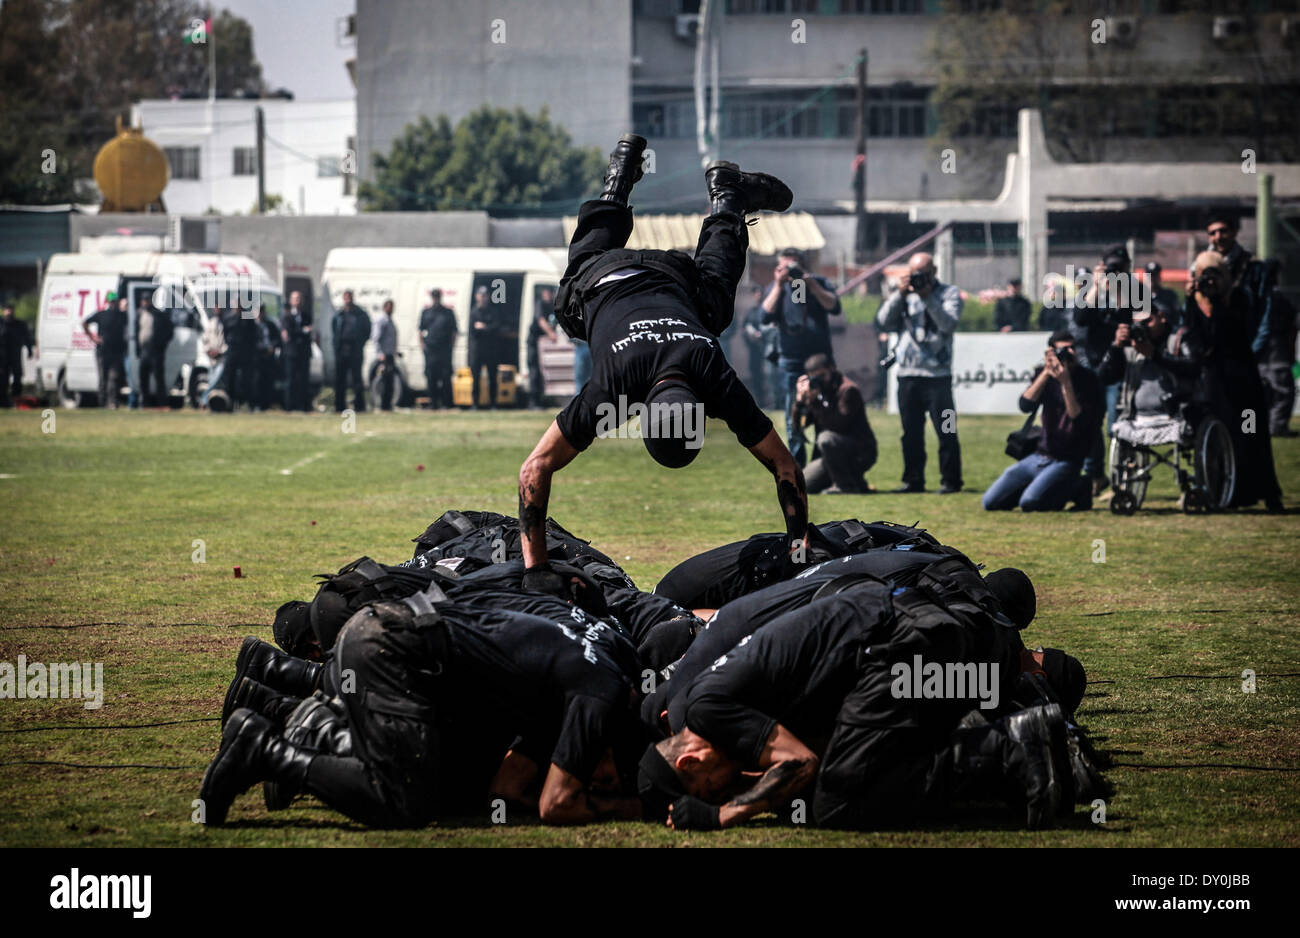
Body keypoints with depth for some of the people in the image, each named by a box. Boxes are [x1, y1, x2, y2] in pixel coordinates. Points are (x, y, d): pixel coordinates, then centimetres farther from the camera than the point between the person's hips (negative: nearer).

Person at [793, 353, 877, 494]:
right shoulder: (815, 390, 8)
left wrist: (814, 402, -28)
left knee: (826, 439, -36)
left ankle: (845, 486, -20)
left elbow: (839, 425, -27)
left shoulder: (848, 390, -15)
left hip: (861, 454, -8)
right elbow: (798, 427, 5)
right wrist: (800, 400, -11)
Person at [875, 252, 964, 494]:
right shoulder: (905, 295, 14)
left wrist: (928, 297, -15)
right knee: (911, 432, 9)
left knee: (945, 432, -6)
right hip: (908, 373, 4)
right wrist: (899, 295, -6)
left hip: (938, 375, -4)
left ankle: (950, 481, -1)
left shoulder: (949, 293, 4)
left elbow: (949, 324, -11)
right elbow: (884, 322, 3)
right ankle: (913, 480, 16)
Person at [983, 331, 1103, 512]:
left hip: (1067, 461, -6)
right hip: (1040, 455, 6)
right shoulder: (1043, 374, 6)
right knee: (991, 502, -1)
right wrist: (1046, 373, -18)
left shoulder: (1088, 380, -9)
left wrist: (1066, 383, -26)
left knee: (1029, 503, -28)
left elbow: (1079, 421, -20)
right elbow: (1025, 405, -10)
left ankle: (1076, 489, 0)